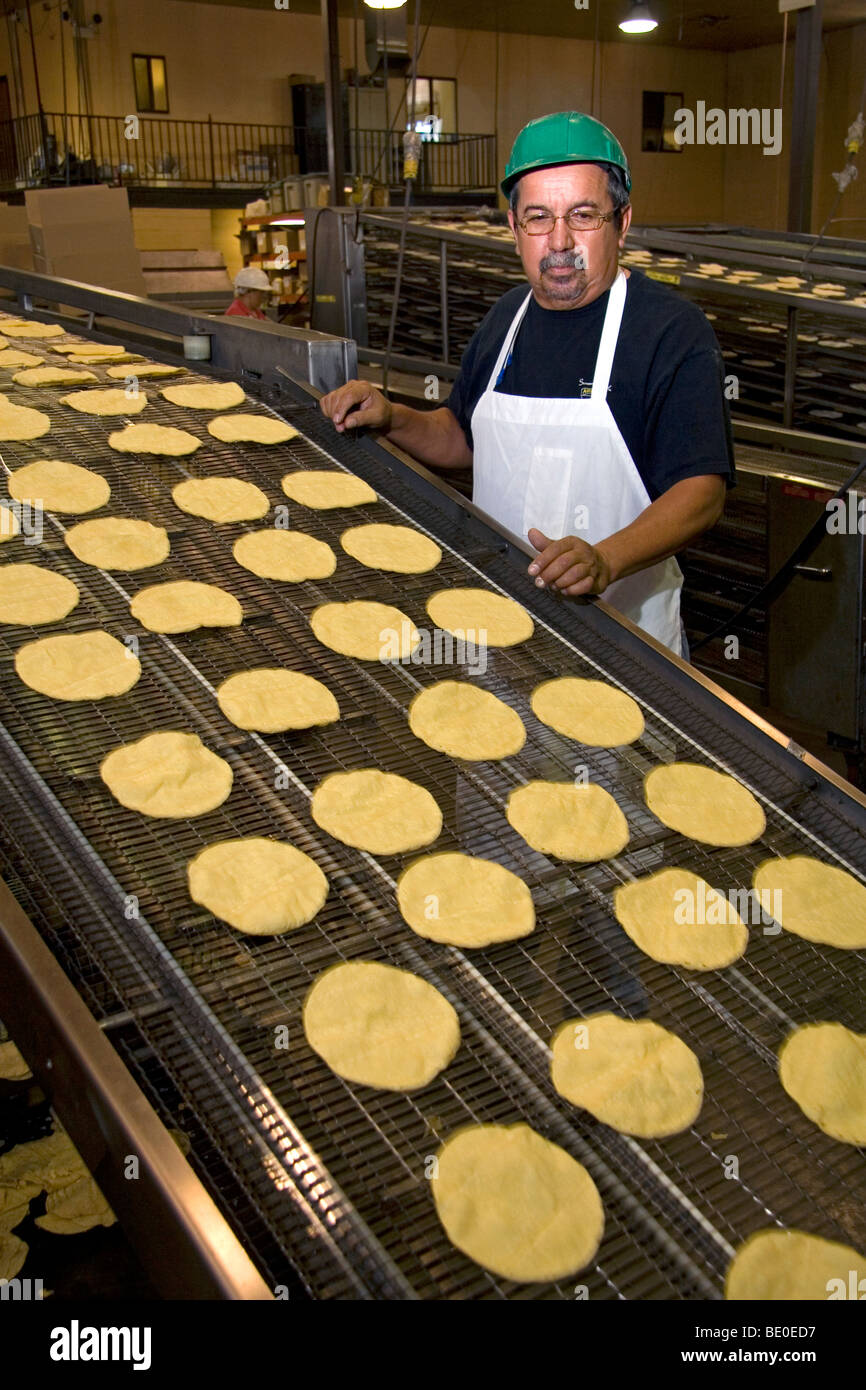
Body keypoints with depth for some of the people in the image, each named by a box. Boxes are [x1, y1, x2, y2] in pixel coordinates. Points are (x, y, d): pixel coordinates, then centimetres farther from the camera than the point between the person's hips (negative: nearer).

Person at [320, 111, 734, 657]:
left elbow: (703, 492, -21)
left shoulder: (674, 330, -14)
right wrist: (392, 418, 0)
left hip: (620, 623, -5)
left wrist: (606, 560, -38)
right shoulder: (507, 317, 7)